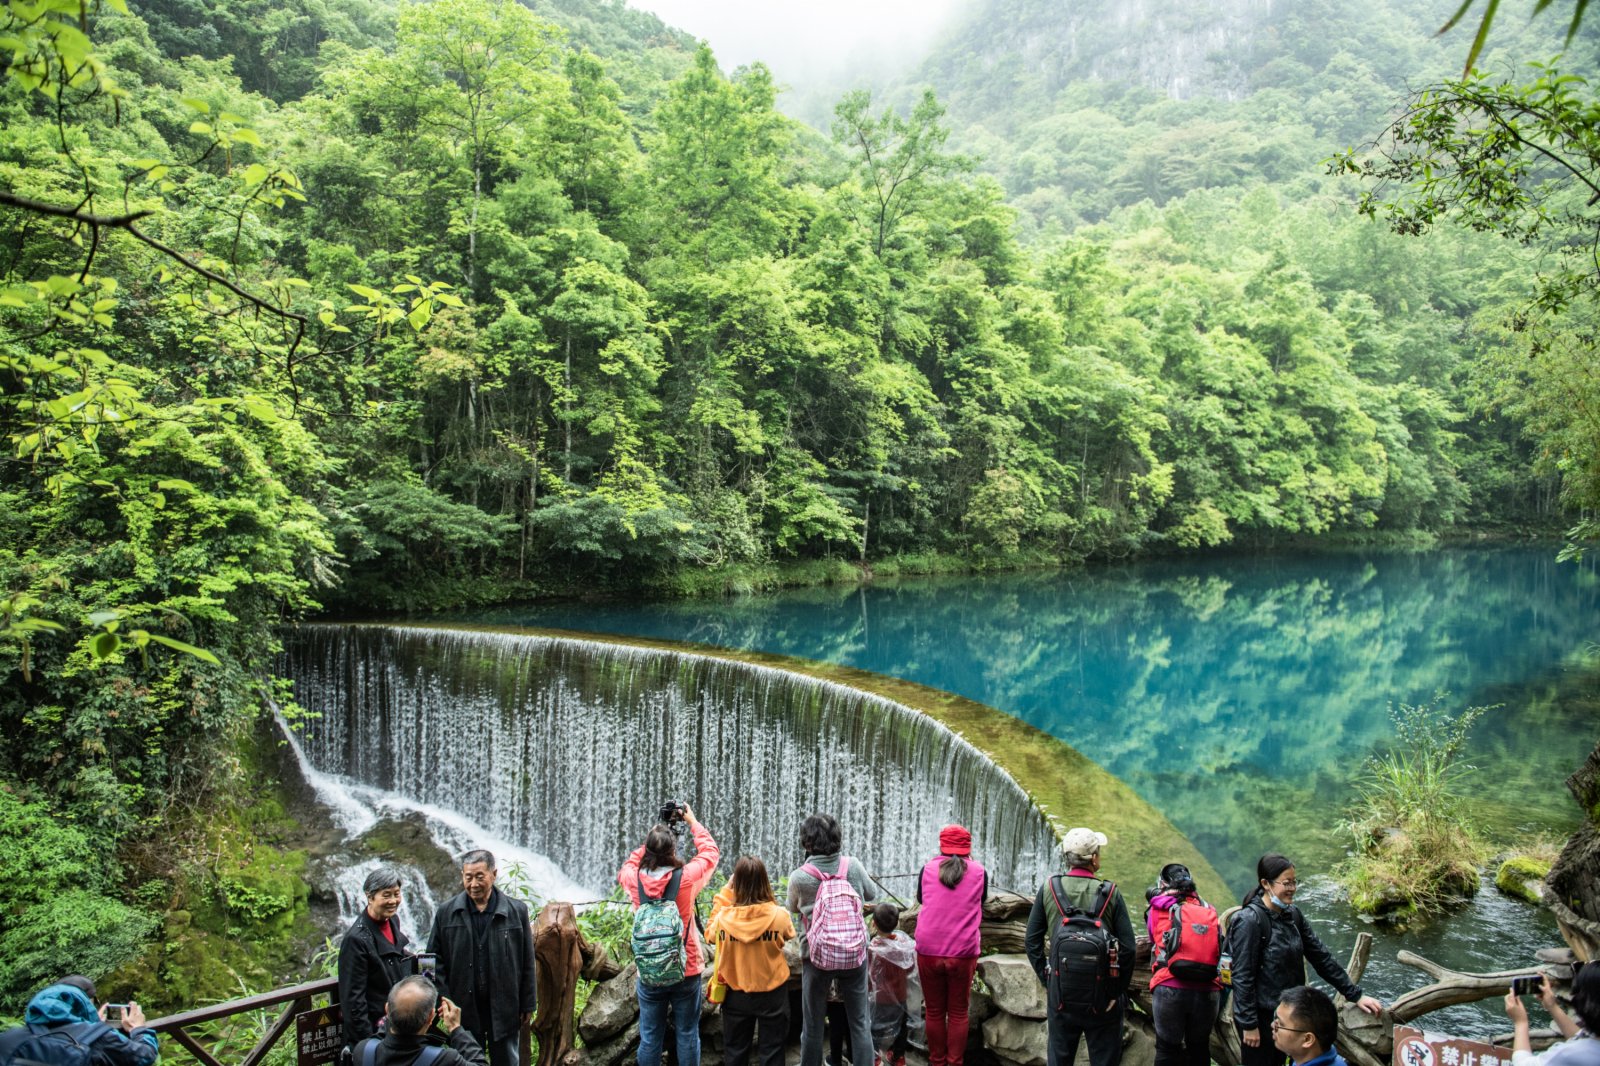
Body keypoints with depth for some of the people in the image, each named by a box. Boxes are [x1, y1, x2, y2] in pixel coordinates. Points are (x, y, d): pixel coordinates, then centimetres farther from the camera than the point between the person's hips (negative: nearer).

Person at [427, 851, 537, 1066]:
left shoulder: (516, 911, -4)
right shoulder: (447, 913, -2)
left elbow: (527, 963, 0)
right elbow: (435, 959, 3)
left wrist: (527, 1005, 1)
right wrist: (444, 1000, -6)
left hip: (504, 1008, 0)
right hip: (464, 1008, 1)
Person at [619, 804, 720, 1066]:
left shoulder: (634, 879, -11)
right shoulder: (686, 877, -15)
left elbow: (627, 866, 16)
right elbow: (710, 852, 4)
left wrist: (651, 841, 13)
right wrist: (693, 822, 14)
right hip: (686, 970, -1)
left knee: (650, 1038, 9)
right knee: (687, 1035, 9)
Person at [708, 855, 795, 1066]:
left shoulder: (723, 917, -17)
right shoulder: (778, 915, -19)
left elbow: (710, 934, 6)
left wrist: (725, 892, 2)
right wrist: (774, 906, 6)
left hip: (736, 994, 1)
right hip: (772, 993, -1)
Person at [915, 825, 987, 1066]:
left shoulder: (928, 869, 1)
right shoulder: (979, 872, 0)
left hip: (928, 951, 1)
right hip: (963, 953, -1)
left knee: (934, 1011, 12)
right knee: (958, 1012, 10)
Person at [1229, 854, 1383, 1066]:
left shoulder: (1292, 915, 2)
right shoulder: (1250, 921, -21)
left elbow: (1321, 956, 8)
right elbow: (1242, 976, -19)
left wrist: (1355, 995, 6)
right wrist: (1249, 1025, -18)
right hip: (1260, 1016, -7)